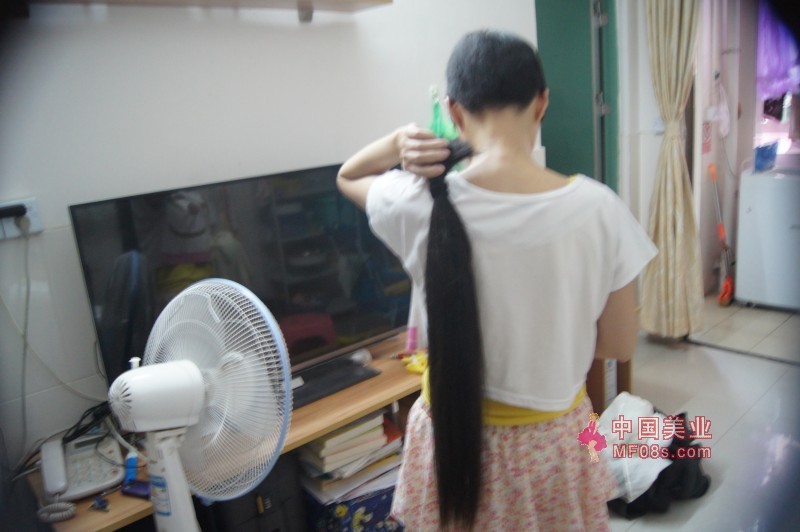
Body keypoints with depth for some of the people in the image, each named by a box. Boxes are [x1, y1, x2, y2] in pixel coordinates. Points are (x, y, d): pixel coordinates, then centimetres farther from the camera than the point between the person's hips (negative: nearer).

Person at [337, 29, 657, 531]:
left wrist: (398, 141, -15)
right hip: (549, 440, 0)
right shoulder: (597, 208, -19)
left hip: (453, 435, 1)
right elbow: (620, 345, -7)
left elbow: (347, 176, 5)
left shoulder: (419, 204, -19)